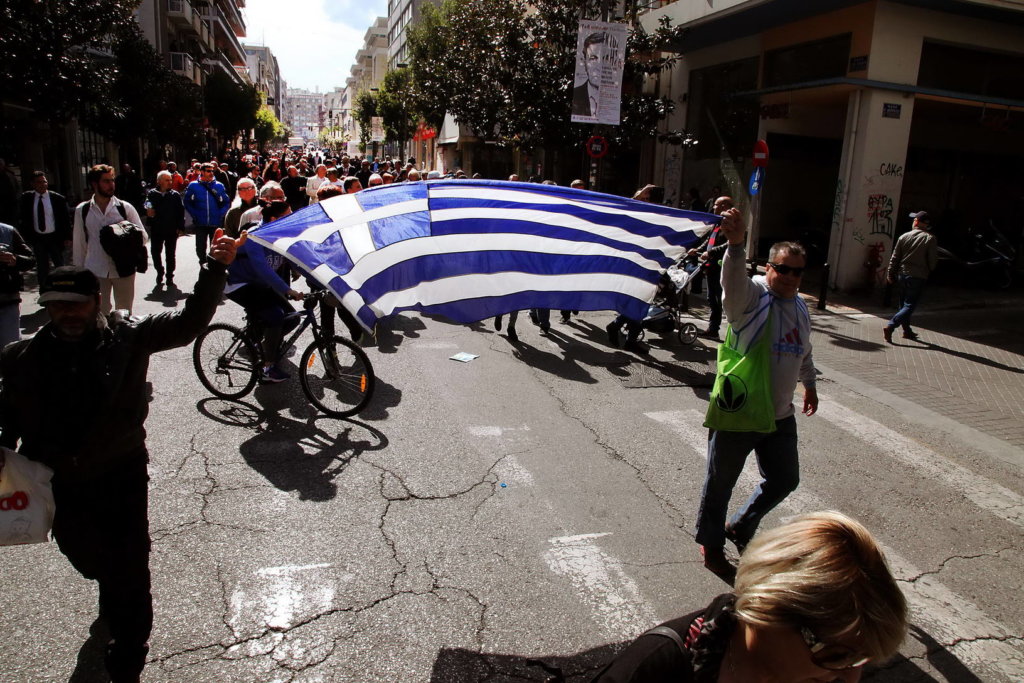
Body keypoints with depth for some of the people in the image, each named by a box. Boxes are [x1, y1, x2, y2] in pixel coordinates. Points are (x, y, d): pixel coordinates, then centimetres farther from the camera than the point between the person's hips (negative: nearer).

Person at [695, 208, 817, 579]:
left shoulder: (800, 307, 10)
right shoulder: (751, 296, -13)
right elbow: (734, 280, -37)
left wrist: (809, 385, 36)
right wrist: (736, 244, -55)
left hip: (780, 416, 7)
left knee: (784, 480, 18)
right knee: (720, 484, 9)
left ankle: (740, 527, 41)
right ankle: (711, 543, 32)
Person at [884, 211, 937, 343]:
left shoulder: (904, 237, 0)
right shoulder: (930, 239, -9)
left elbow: (894, 258, 3)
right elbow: (933, 261, -8)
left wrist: (890, 274, 13)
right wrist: (928, 271, 13)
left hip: (903, 275, 4)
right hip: (919, 278, -4)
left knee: (904, 304, 17)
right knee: (909, 306, -3)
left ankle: (907, 331, 26)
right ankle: (890, 327, -19)